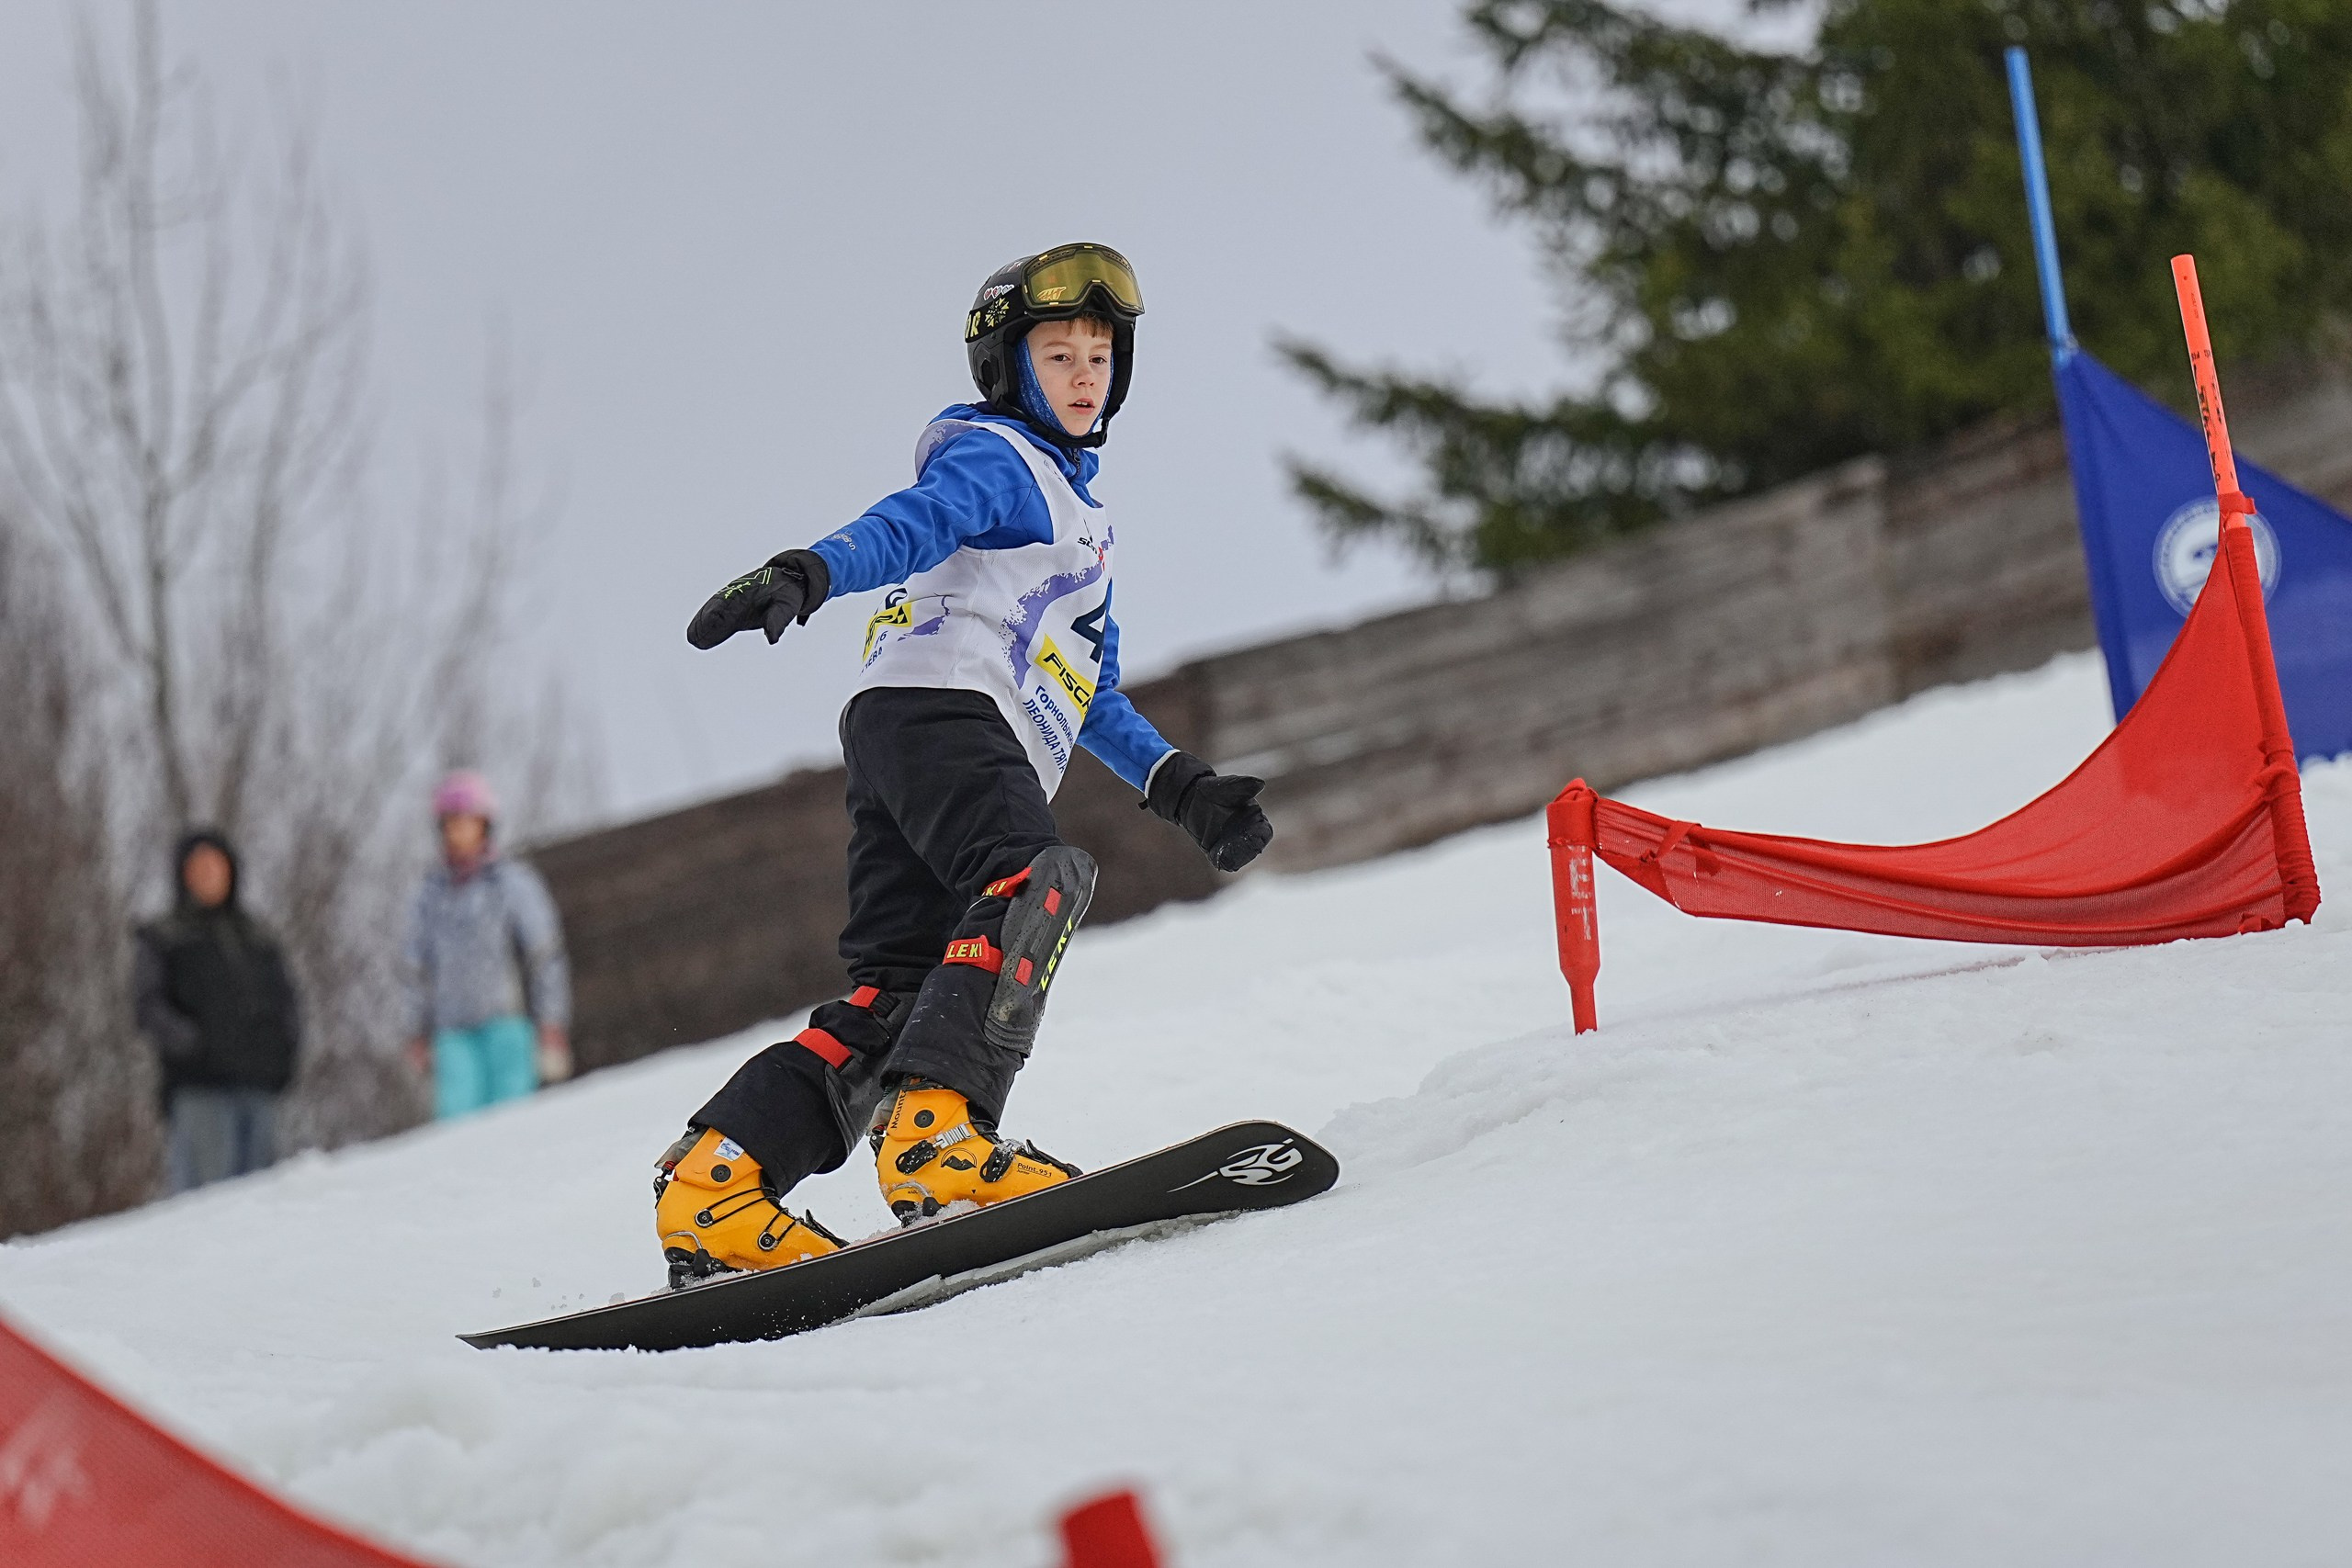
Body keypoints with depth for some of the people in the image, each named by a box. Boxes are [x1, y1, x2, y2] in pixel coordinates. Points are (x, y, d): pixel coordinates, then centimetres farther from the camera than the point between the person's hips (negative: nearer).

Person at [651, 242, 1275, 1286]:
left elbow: (1088, 700, 38)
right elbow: (904, 528, -15)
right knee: (1039, 882, -32)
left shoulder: (1078, 517, 36)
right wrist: (802, 574, -35)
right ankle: (934, 1123, -48)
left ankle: (714, 1186, -13)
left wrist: (1184, 790, 31)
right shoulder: (993, 459, 6)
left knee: (894, 994, -4)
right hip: (935, 706, -9)